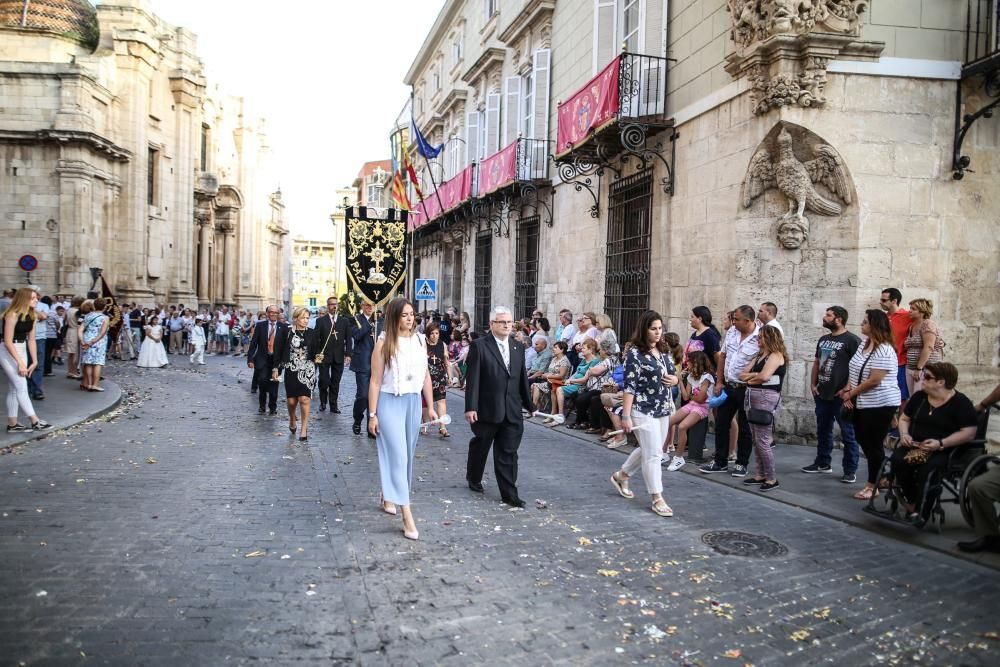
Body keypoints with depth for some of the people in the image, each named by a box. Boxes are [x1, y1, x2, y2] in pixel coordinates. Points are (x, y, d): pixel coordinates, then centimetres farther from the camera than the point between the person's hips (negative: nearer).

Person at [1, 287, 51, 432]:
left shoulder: (33, 315, 3)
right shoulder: (13, 314, -20)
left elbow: (31, 339, 6)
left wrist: (34, 361, 1)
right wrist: (20, 363, -21)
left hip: (22, 349, 8)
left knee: (14, 388, 11)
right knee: (21, 387, -8)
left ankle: (12, 424, 17)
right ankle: (35, 422, -7)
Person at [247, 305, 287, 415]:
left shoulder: (283, 327, 2)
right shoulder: (260, 325, 2)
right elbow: (253, 343, 1)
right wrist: (250, 359, -6)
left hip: (277, 360, 1)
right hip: (262, 359, 0)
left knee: (274, 384, 5)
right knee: (262, 381, -10)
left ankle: (272, 407, 20)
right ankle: (262, 406, 11)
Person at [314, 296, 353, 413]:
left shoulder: (345, 321, 8)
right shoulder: (320, 321, 4)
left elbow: (348, 339, 5)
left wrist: (348, 354, -3)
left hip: (339, 356, 1)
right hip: (324, 356, -1)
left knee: (335, 382, 5)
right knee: (324, 381, -2)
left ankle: (334, 405, 12)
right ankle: (323, 402, 18)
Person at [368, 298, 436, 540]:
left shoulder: (420, 340, 5)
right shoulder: (384, 343, -8)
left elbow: (425, 375, 10)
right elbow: (375, 381, -7)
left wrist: (431, 407, 10)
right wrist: (372, 414, -9)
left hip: (413, 401, 5)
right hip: (390, 402, -5)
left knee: (407, 454, 14)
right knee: (397, 454, -8)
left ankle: (388, 497, 36)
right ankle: (406, 514, -10)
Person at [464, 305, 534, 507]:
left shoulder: (518, 348, 10)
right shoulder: (479, 346, -7)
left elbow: (522, 378, 14)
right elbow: (472, 378, -11)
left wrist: (529, 405, 15)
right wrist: (470, 407, -16)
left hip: (512, 411, 4)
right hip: (487, 410, -3)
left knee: (508, 453, 3)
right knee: (480, 447, 15)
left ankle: (509, 494, 7)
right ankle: (474, 479, 38)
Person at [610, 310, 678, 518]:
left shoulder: (664, 351, 9)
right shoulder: (635, 353, -13)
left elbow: (672, 374, 22)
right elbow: (629, 385, -16)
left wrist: (674, 380, -3)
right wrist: (626, 415, -19)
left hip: (663, 410, 8)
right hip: (643, 411, -8)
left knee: (647, 450, 18)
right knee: (653, 454, -5)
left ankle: (621, 475, 38)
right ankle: (657, 499, 3)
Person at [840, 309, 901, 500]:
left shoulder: (884, 350, -18)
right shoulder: (863, 345, 10)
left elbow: (874, 380, -21)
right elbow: (853, 371, 12)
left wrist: (851, 393, -12)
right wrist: (848, 391, -4)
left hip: (880, 405, -9)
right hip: (862, 404, 9)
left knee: (874, 445, 0)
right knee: (864, 441, 14)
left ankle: (873, 485, 12)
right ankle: (879, 477, 28)